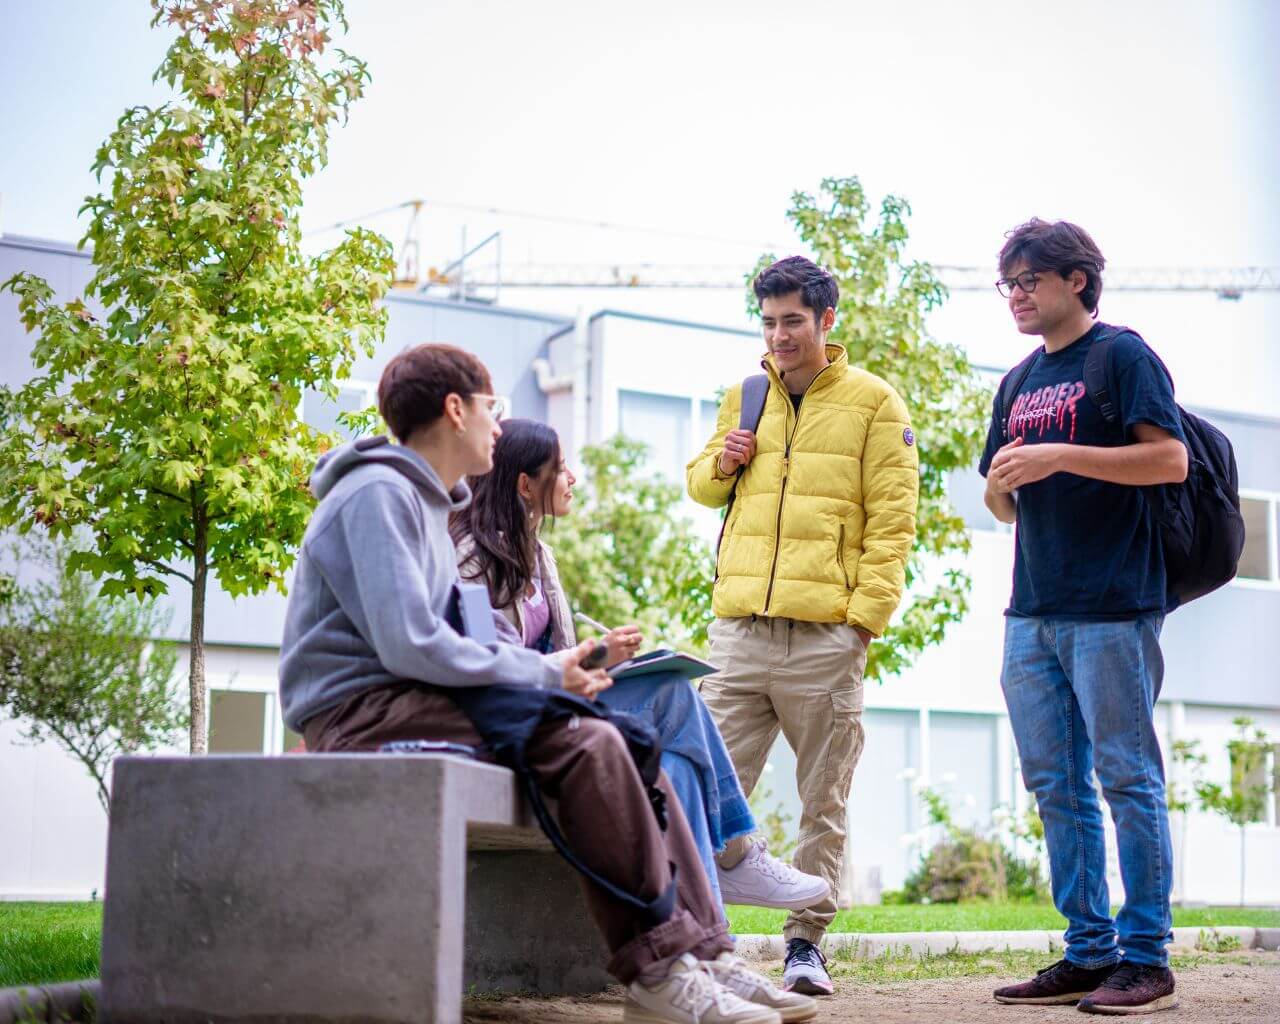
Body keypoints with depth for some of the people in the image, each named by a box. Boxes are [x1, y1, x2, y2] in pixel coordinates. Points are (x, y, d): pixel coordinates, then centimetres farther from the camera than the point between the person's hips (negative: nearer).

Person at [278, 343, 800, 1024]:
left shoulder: (427, 503, 22)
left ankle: (698, 953, -8)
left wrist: (565, 667, 2)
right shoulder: (378, 494, -10)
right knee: (592, 748, -24)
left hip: (413, 701, 10)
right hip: (359, 710, -10)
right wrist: (546, 673, -13)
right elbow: (410, 645, -21)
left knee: (626, 746, -5)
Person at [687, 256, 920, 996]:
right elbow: (703, 487, 28)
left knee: (824, 802, 4)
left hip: (826, 635, -3)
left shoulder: (873, 401, 4)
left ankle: (807, 941, 13)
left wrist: (869, 612, -10)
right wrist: (721, 464, 5)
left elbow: (892, 516, 0)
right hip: (740, 627, 3)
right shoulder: (744, 398, 17)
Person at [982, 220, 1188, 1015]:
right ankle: (1089, 953, 15)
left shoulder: (1123, 354, -1)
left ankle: (1146, 957, 3)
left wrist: (1058, 456, -17)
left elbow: (1171, 459, -12)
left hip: (1113, 605, -7)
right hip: (1034, 613, 8)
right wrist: (1001, 488, -1)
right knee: (1057, 786, 8)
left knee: (1128, 778, -4)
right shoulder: (1020, 383, 19)